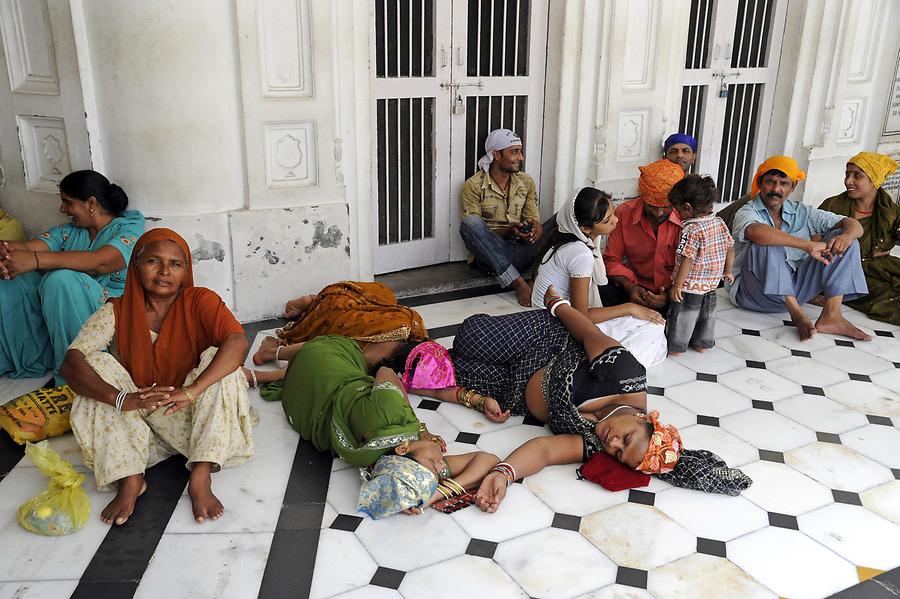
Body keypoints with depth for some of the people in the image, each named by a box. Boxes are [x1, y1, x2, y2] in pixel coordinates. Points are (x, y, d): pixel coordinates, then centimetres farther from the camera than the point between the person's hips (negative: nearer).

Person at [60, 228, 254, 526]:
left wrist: (190, 392, -43)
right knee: (97, 362, -17)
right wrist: (121, 398, -39)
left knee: (218, 357, -25)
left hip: (189, 420, -2)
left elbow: (237, 342, -29)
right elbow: (71, 363, -19)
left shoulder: (200, 301, -10)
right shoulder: (116, 311, -5)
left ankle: (201, 478, -29)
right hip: (135, 425, 2)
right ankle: (130, 478, -22)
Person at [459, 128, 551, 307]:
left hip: (521, 251, 3)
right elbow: (474, 230, -6)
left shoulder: (526, 182, 11)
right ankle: (518, 283, -39)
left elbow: (534, 219, 9)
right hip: (490, 254, -2)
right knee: (469, 223, -34)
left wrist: (535, 227, -18)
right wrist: (509, 230, -23)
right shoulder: (473, 186, -4)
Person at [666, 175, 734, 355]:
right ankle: (703, 343, 34)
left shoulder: (692, 230, -24)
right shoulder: (720, 223, -1)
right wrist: (728, 271, 22)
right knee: (707, 314, 21)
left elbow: (687, 260, -25)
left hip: (689, 286, -7)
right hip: (711, 285, 7)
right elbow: (730, 248, 8)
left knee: (682, 316, 8)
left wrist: (677, 285, -18)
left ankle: (676, 346, 18)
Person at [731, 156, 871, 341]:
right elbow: (756, 232, -33)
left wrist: (847, 235, -20)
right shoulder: (747, 213, -6)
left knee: (841, 237, -4)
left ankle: (831, 315, -17)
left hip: (792, 290, 5)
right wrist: (809, 245, -34)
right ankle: (796, 313, -25)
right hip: (753, 292, -5)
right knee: (767, 244, -31)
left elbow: (853, 225, 5)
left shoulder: (801, 212, 10)